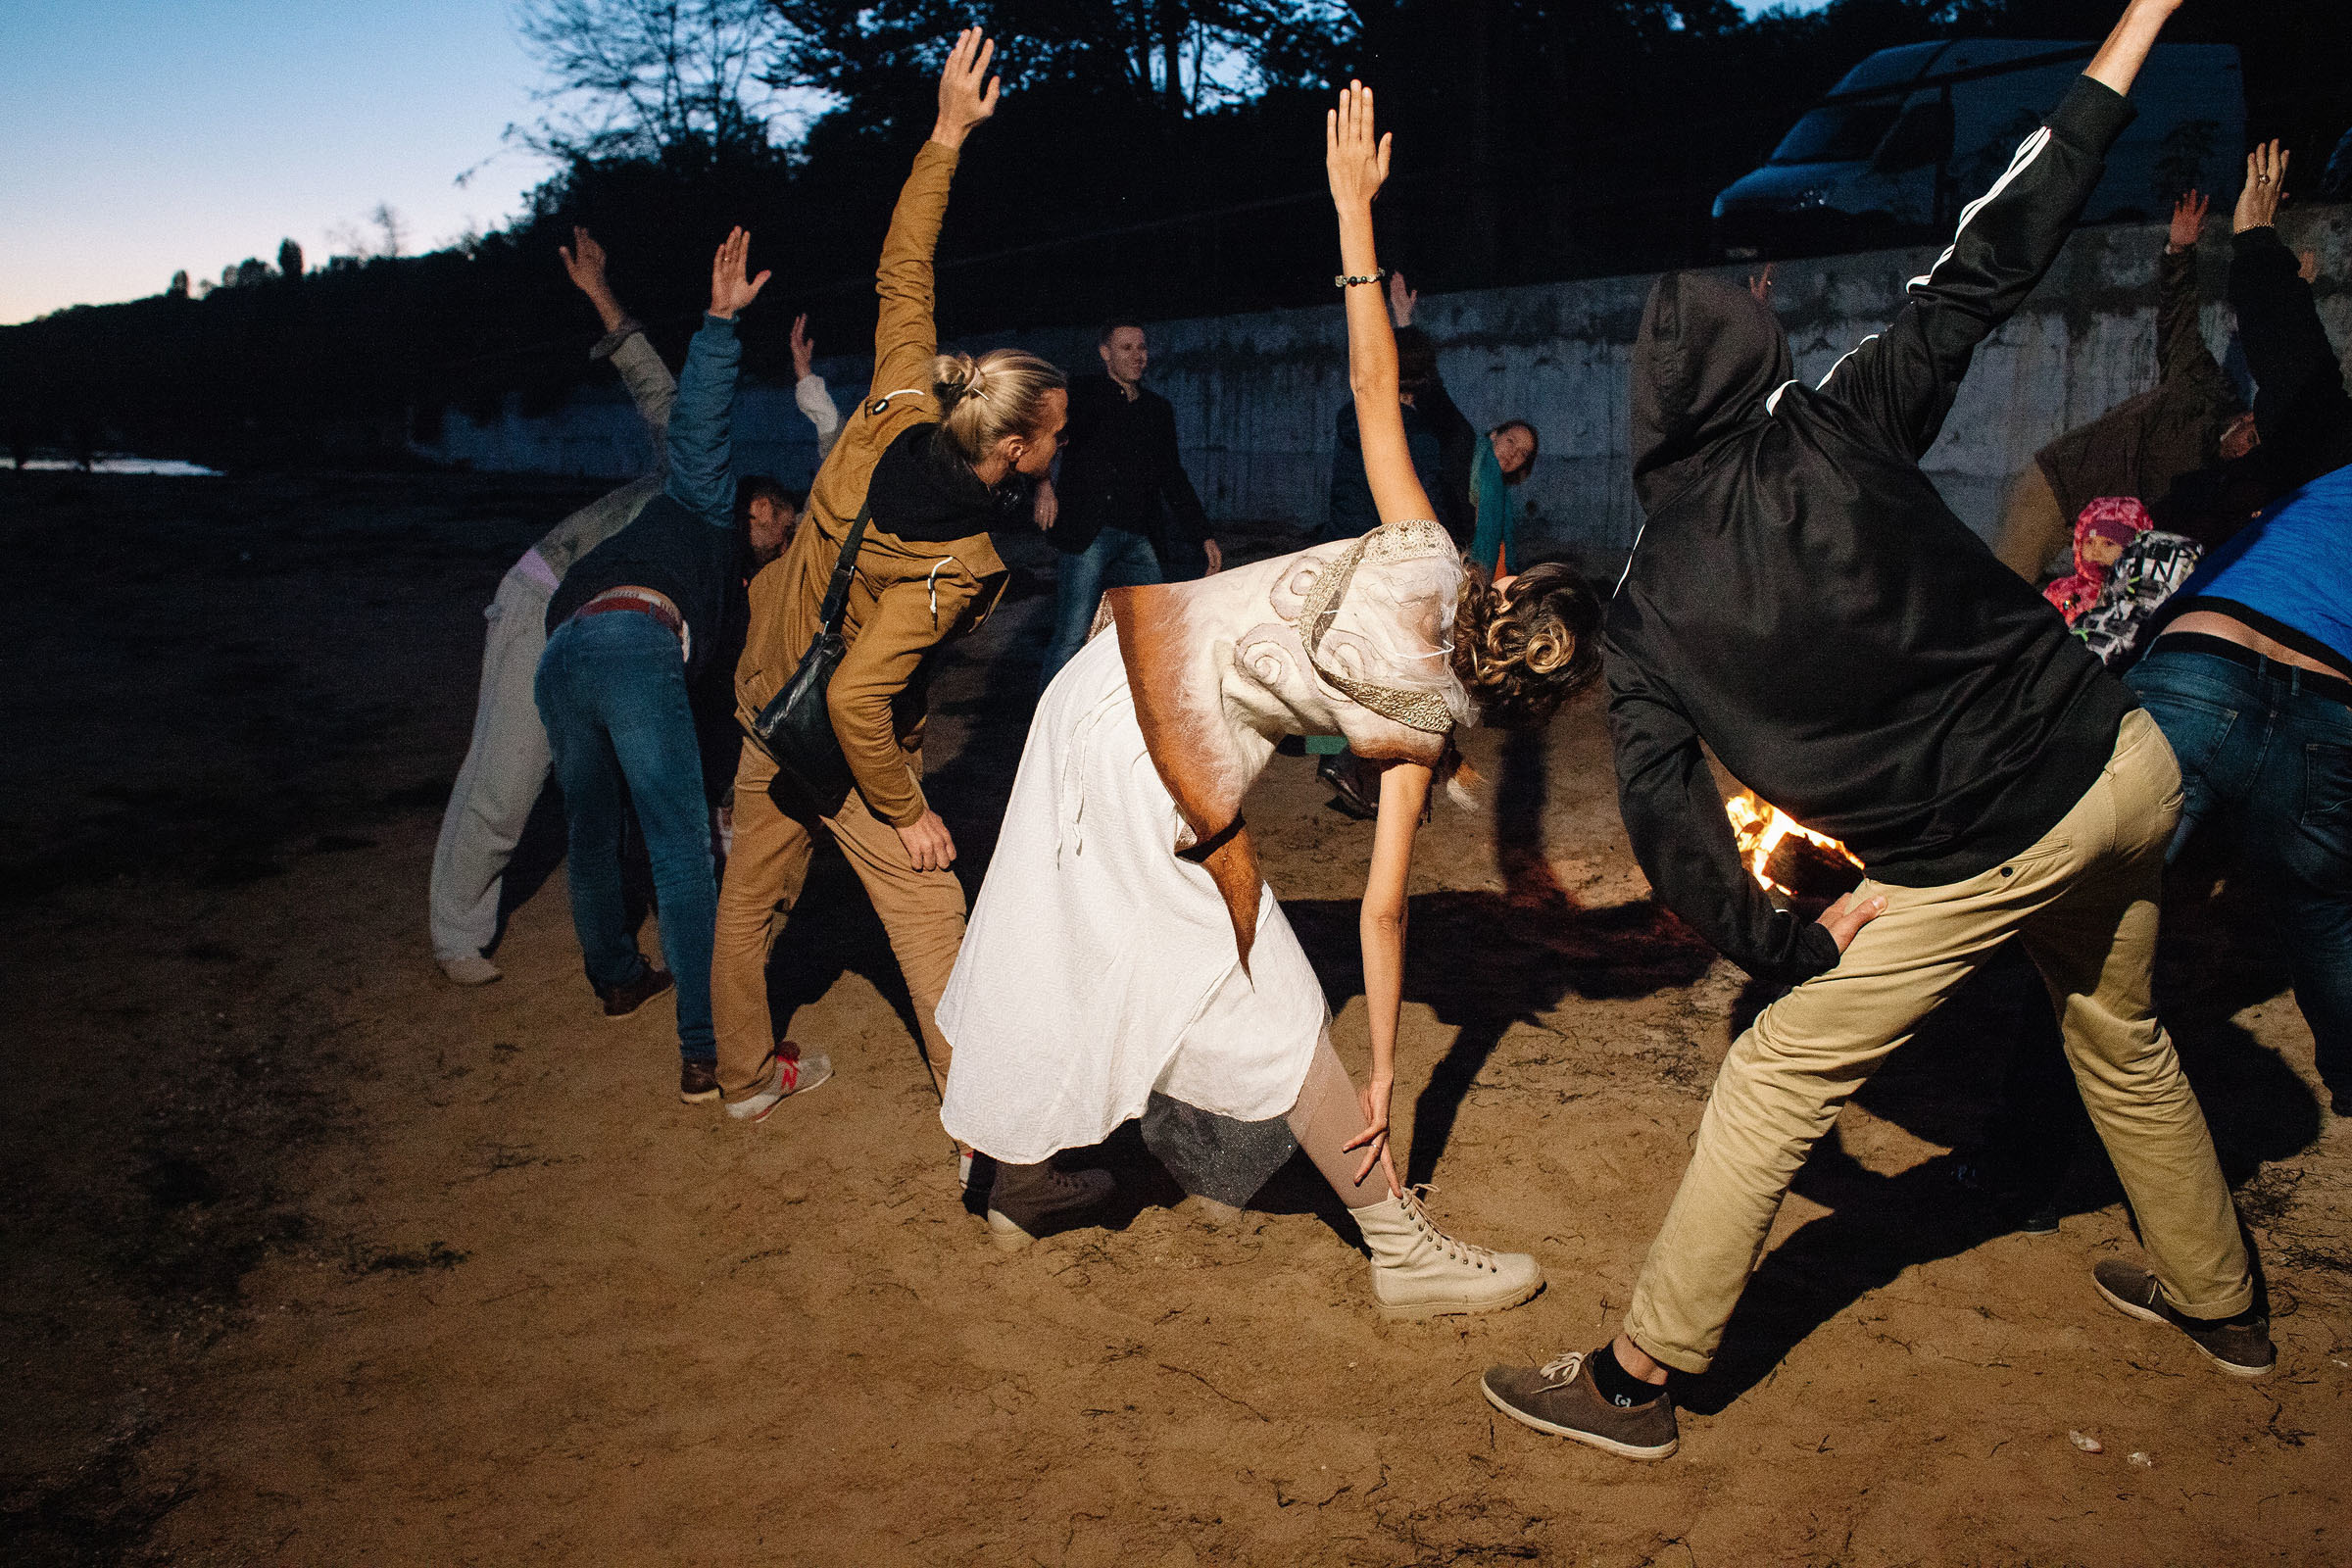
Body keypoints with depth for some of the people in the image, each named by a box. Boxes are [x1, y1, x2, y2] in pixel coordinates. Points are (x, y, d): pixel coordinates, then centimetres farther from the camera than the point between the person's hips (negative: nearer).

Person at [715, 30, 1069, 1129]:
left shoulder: (897, 411, -17)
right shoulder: (949, 572, -33)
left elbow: (901, 273, -7)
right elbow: (858, 698, -34)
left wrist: (945, 137, -6)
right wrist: (906, 810, -21)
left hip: (770, 701, 8)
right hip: (847, 748, -8)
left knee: (752, 898, 18)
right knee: (929, 922, 1)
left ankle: (743, 1076, 36)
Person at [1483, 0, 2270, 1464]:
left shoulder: (1646, 601, -6)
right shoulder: (1838, 422, -8)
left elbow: (1664, 811, -11)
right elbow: (1993, 260, -6)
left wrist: (1792, 944, -1)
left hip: (1978, 857, -3)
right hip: (2125, 765, 4)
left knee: (1775, 1087, 6)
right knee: (2121, 1033, 28)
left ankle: (1635, 1381, 14)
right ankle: (2219, 1301, 48)